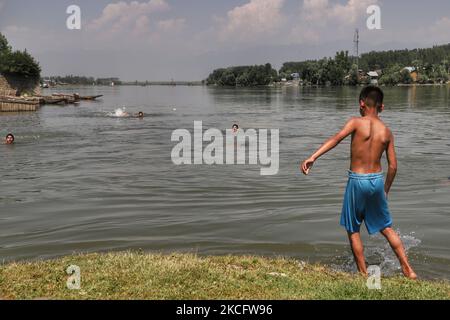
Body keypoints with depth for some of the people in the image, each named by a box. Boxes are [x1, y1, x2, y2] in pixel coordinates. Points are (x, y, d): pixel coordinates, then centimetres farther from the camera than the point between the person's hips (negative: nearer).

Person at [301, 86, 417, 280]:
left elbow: (336, 139, -25)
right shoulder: (387, 132, 4)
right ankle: (407, 270, 20)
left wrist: (313, 157, -33)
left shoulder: (356, 122, -7)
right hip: (377, 180, 4)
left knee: (353, 230, 12)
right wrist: (386, 190, 18)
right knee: (386, 228, 20)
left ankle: (364, 274, 15)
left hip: (357, 180, -4)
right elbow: (393, 166, 4)